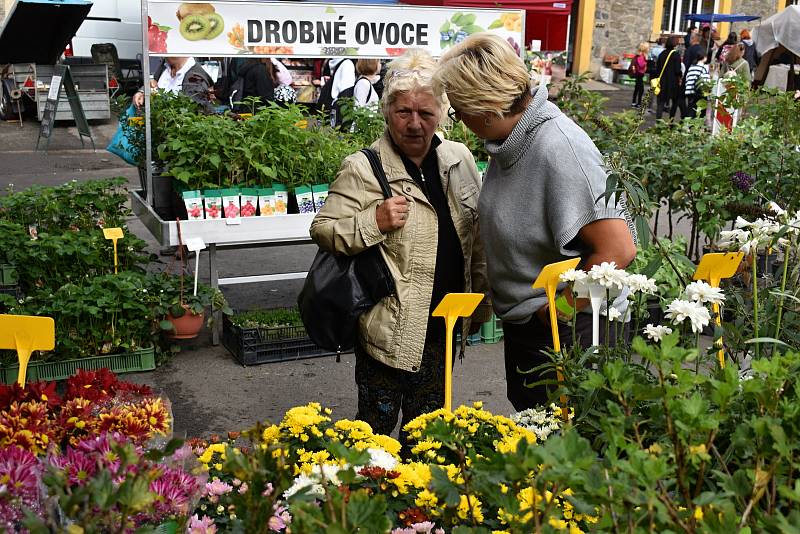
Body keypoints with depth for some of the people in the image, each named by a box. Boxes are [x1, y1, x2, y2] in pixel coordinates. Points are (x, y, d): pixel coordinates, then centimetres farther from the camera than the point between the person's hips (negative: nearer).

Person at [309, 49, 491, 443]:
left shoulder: (458, 159, 5)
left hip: (445, 325, 5)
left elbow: (477, 235, 14)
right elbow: (322, 229, -9)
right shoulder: (362, 169, -12)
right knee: (376, 423, 7)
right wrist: (374, 223, -24)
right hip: (390, 328, -5)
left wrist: (482, 300, 13)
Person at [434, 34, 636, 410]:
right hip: (520, 321, 9)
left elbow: (617, 249, -33)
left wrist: (560, 309, -21)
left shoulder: (559, 149, -29)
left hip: (563, 335, -9)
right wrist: (487, 299, 9)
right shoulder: (509, 136, -2)